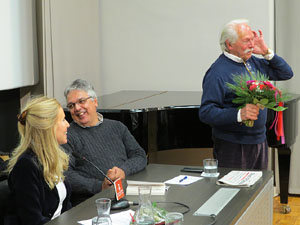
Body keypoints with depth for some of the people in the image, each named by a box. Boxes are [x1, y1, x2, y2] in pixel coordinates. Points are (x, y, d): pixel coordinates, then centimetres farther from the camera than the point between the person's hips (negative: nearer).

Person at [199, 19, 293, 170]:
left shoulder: (253, 62, 8)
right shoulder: (217, 72, -16)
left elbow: (286, 73, 15)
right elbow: (205, 113, -22)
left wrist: (267, 53, 2)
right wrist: (239, 114, -34)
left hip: (259, 140, 8)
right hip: (232, 146, -8)